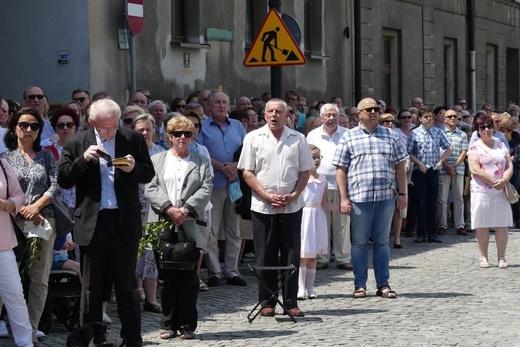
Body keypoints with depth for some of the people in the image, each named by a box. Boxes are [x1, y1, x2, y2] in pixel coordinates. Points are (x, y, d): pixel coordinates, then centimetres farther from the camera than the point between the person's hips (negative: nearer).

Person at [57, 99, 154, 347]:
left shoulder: (134, 139, 3)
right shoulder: (76, 143, 2)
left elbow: (148, 174, 7)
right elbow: (63, 180, 0)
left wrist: (134, 168, -15)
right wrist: (84, 159, -14)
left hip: (124, 223, 0)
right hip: (91, 223, 0)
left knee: (126, 284, 6)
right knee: (91, 286, 8)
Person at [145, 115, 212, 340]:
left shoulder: (202, 163, 12)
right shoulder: (157, 161, 12)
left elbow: (205, 190, 0)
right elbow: (151, 189, 1)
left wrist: (186, 209, -14)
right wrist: (169, 209, -13)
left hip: (191, 228, 0)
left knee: (189, 278, -1)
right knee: (168, 278, 2)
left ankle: (187, 325, 4)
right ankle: (170, 324, 8)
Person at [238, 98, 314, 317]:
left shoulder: (297, 139, 8)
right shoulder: (253, 138, 3)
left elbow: (305, 172, 9)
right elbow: (247, 172, 0)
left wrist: (293, 195, -7)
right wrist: (267, 196, -10)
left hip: (292, 207, 1)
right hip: (262, 207, -1)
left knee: (291, 255, 2)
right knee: (265, 256, 2)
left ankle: (291, 302, 8)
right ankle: (267, 302, 11)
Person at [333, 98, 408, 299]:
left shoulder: (390, 136, 12)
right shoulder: (349, 137, 5)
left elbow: (400, 166, 13)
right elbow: (341, 169, 2)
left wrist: (402, 193, 7)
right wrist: (343, 198, -4)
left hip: (386, 197, 2)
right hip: (359, 197, -2)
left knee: (382, 242, 7)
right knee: (359, 242, 4)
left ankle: (383, 284, 13)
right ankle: (360, 285, 11)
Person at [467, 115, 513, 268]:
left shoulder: (501, 145, 13)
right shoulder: (475, 148, 1)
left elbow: (509, 166, 6)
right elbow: (475, 170, -11)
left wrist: (504, 180, -13)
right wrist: (494, 181, -15)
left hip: (501, 191, 3)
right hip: (482, 191, -3)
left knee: (502, 225, 0)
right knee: (482, 226, -1)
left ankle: (502, 258, 6)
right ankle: (483, 257, 7)